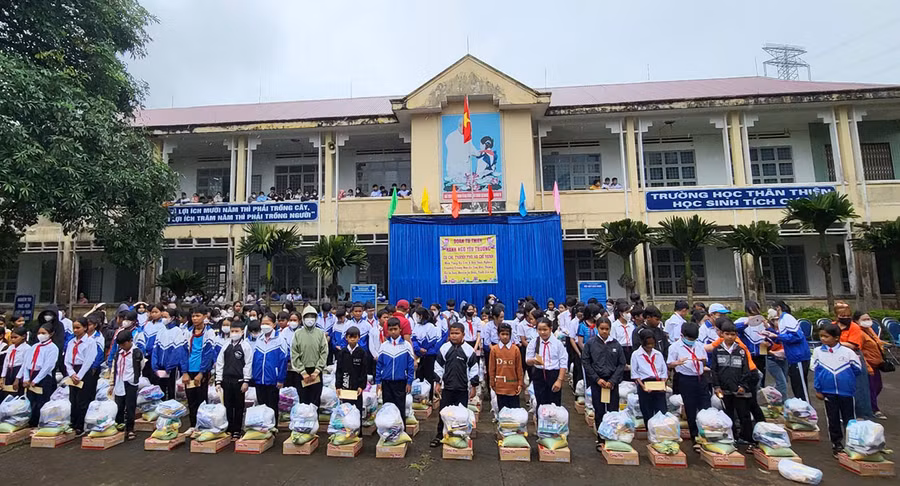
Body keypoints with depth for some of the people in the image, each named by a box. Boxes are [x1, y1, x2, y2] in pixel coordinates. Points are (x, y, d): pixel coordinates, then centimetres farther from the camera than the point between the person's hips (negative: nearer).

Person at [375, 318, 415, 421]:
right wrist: (378, 381, 4)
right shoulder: (384, 346, 0)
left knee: (400, 408, 6)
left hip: (401, 382, -2)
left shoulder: (406, 345, -6)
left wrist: (409, 382, -4)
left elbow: (411, 365, -3)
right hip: (386, 382, 2)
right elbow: (379, 365, 6)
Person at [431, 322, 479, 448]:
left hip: (463, 388, -1)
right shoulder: (444, 348, -3)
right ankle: (439, 436, 23)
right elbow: (438, 366, 3)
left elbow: (473, 369, -1)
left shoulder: (469, 350, -6)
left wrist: (473, 386, -1)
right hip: (446, 387, 1)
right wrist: (437, 383, 1)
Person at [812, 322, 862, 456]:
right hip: (828, 391, 1)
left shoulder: (847, 352, -10)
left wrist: (847, 378, 7)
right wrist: (818, 389, 0)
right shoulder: (818, 352, -6)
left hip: (846, 391, -1)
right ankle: (836, 443, 23)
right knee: (833, 418, 10)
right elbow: (815, 371, -1)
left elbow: (858, 369, 4)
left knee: (849, 418, 11)